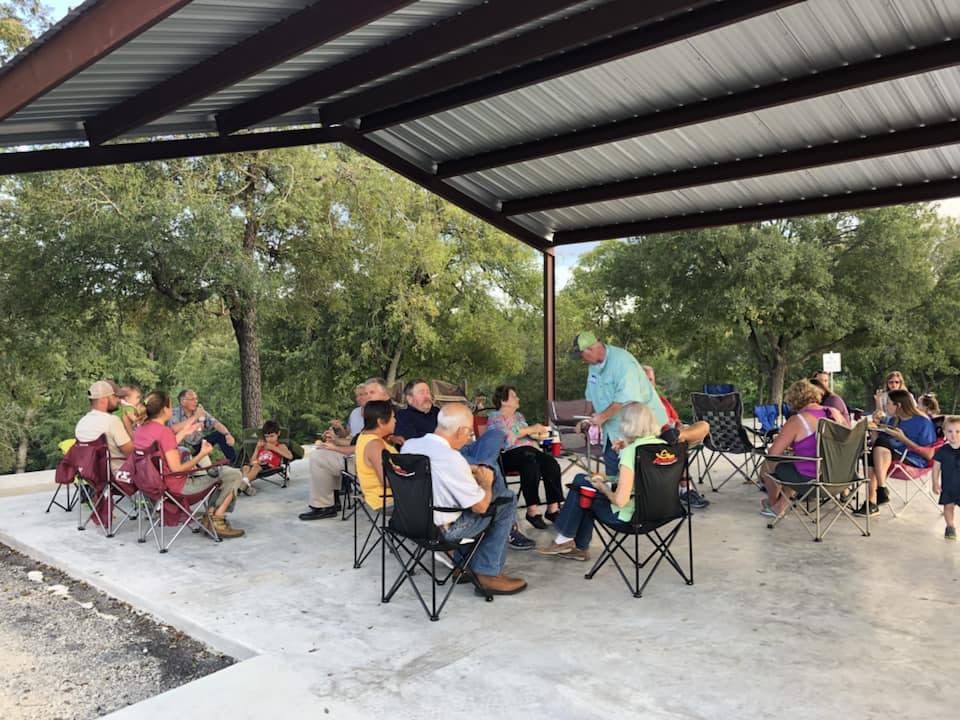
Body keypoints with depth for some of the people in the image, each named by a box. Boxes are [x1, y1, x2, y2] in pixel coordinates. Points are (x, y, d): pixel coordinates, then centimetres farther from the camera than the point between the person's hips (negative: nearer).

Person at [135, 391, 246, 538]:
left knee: (220, 471, 25)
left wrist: (183, 433, 12)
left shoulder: (140, 429, 1)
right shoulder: (165, 431, -26)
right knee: (235, 475, -5)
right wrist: (202, 454, -17)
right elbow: (177, 469, -27)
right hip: (178, 486, -10)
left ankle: (210, 515, 22)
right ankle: (216, 521, 2)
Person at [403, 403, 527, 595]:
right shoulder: (452, 459, -28)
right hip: (440, 530, -8)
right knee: (507, 500, 4)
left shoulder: (408, 445, -5)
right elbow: (481, 506, -16)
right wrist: (486, 482, 4)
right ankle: (488, 574, 10)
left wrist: (467, 471, 14)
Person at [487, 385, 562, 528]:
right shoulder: (496, 417, 5)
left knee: (551, 463, -24)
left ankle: (553, 508, -25)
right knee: (531, 464, -37)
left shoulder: (519, 416, 29)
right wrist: (531, 429, -6)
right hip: (510, 453, -7)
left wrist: (538, 431, 11)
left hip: (530, 449, 7)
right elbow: (508, 434, -12)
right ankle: (532, 510, -33)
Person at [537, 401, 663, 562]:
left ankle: (565, 539, 28)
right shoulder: (663, 445, -1)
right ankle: (579, 547, 26)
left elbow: (620, 500, -27)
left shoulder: (631, 452, -23)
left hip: (629, 515, -8)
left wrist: (603, 488, -6)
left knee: (580, 489, 11)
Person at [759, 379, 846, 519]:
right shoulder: (835, 413, 1)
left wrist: (778, 439, 6)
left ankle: (772, 504, 41)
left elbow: (773, 454, -17)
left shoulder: (796, 421, -18)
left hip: (810, 480, -7)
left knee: (768, 464, 17)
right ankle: (780, 507, 40)